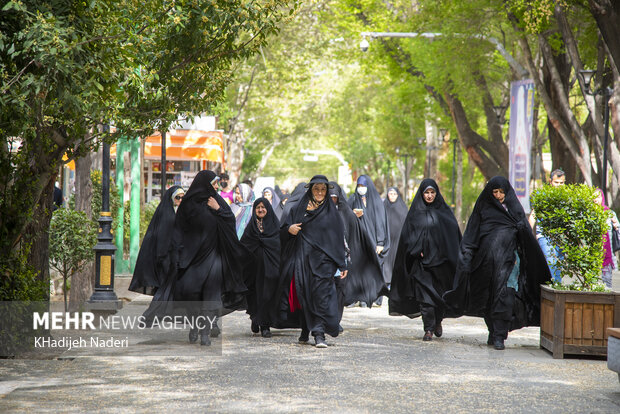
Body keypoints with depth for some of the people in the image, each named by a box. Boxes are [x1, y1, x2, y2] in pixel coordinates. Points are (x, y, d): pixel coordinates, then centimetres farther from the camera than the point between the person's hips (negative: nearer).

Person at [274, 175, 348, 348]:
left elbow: (339, 238, 3)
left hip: (323, 260, -2)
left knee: (321, 295, -12)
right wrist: (289, 229, -14)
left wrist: (342, 265, -2)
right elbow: (282, 232, 10)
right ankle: (305, 330, 18)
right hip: (301, 259, 2)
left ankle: (319, 333, -14)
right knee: (302, 294, 4)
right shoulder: (298, 208, 10)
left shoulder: (331, 211, 6)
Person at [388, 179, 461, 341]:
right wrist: (417, 250, -10)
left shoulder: (444, 210, 7)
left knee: (441, 292, 5)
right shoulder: (415, 211, 6)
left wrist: (453, 257, -4)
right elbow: (408, 234, 4)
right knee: (425, 294, -7)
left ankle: (438, 321, 29)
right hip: (422, 260, -1)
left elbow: (454, 232, 5)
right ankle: (428, 329, -6)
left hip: (440, 259, 1)